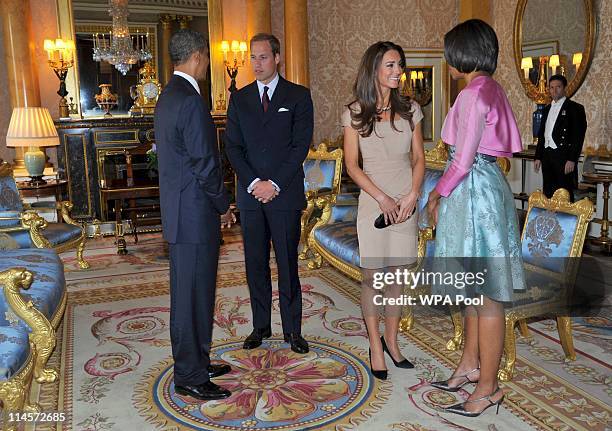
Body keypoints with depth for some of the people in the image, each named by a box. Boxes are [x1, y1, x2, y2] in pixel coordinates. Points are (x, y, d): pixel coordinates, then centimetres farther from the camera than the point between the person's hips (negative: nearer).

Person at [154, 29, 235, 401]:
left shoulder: (168, 97, 14)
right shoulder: (191, 101, -18)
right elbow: (205, 164, -20)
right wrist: (224, 206, -5)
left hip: (179, 212, 10)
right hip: (195, 215, -10)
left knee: (190, 293, 18)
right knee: (193, 296, 0)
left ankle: (196, 363, 32)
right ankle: (190, 377, 14)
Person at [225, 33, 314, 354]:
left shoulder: (298, 96, 2)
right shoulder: (239, 98, 11)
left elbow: (301, 144, -5)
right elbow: (232, 146, 5)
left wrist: (274, 184, -12)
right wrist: (254, 183, -9)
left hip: (285, 193, -3)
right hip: (250, 194, 3)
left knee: (287, 264, 2)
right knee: (255, 264, 9)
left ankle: (292, 330, 13)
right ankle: (261, 326, 22)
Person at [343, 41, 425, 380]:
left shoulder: (410, 110, 6)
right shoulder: (355, 113, -1)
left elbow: (418, 159, 8)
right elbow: (352, 165, -3)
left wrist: (412, 195, -8)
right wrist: (382, 198, -12)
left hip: (406, 203, 3)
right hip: (373, 202, -2)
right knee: (372, 277, 2)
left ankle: (391, 341, 25)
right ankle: (375, 348, 16)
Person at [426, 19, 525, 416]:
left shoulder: (473, 94, -17)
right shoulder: (493, 89, 11)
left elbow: (463, 160, -19)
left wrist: (439, 195, -3)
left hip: (472, 190, -10)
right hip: (488, 185, 10)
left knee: (484, 295, -1)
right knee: (476, 288, 18)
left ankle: (489, 387, 12)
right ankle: (471, 365, 33)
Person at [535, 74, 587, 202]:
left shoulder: (575, 108, -1)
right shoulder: (547, 109, 18)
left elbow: (579, 136, -8)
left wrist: (572, 160, -16)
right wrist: (538, 157, 13)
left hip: (564, 156, -6)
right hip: (547, 156, 6)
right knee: (548, 193, 8)